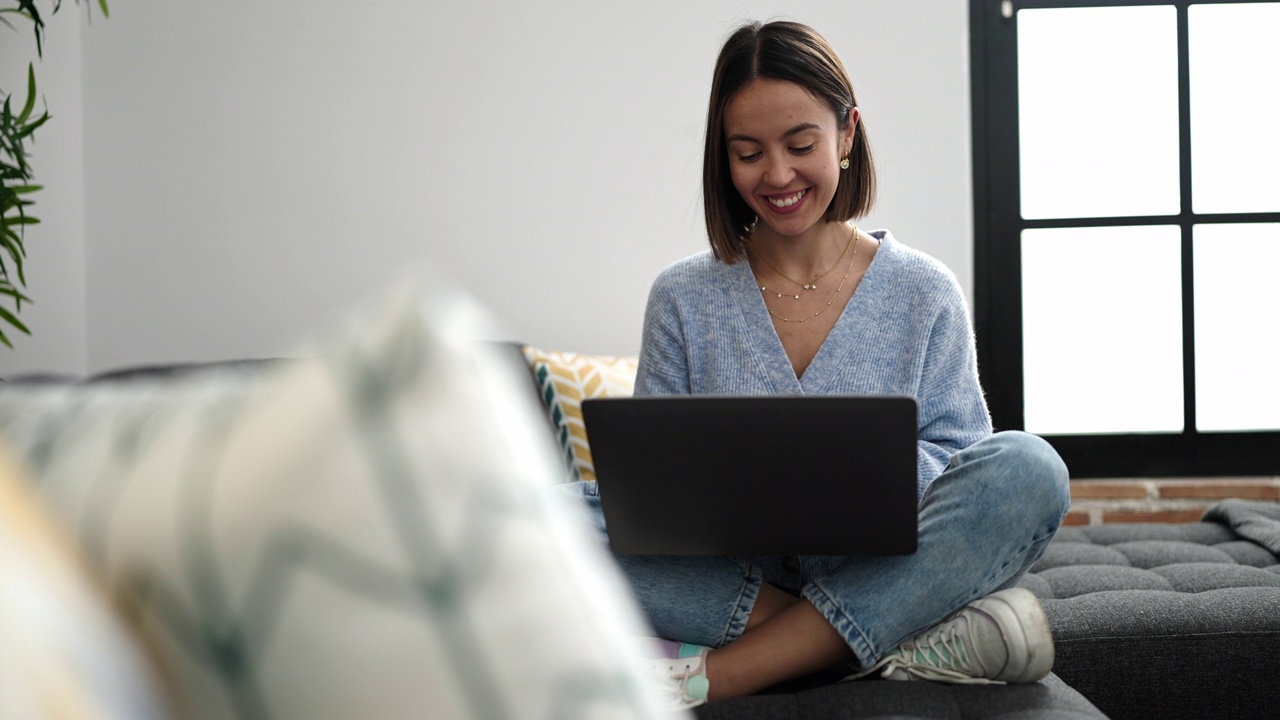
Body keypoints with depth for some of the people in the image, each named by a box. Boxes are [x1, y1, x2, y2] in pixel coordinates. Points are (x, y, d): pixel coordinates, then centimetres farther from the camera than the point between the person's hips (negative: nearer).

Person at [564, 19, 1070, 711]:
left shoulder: (924, 292, 8)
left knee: (1028, 468, -28)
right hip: (724, 577, 0)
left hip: (878, 568, 0)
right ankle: (903, 645, -27)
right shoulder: (683, 298, 9)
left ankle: (712, 675, -28)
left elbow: (957, 456, 4)